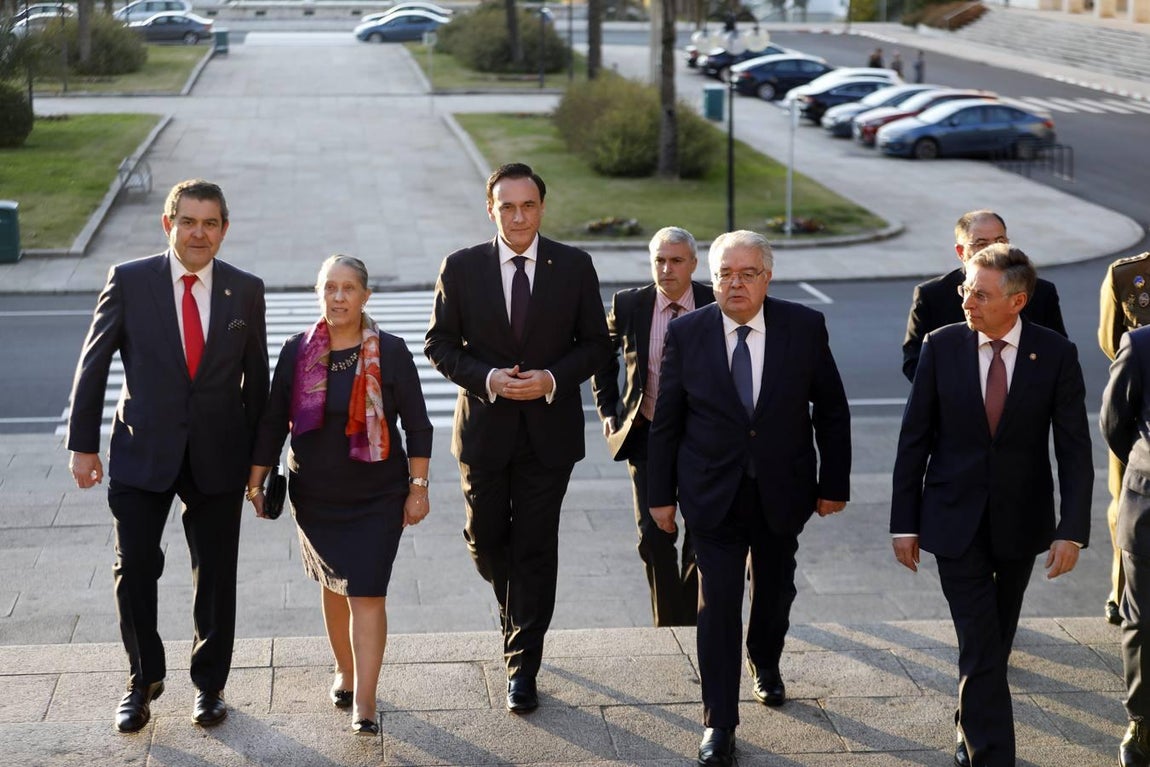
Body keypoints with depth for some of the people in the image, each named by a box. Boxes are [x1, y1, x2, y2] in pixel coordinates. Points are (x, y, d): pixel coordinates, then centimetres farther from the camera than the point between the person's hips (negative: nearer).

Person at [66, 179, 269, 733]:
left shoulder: (246, 291, 0)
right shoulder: (129, 281, -4)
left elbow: (256, 377, 6)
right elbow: (93, 364, 0)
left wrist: (257, 457, 5)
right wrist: (83, 444, -3)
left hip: (218, 458, 1)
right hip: (143, 454, -1)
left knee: (216, 577, 9)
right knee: (134, 572, 4)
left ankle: (210, 684, 27)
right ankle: (143, 681, 24)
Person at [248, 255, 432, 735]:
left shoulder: (390, 352, -7)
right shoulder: (297, 352, -1)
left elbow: (417, 425, -2)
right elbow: (273, 422, 5)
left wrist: (418, 488, -5)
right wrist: (256, 483, 5)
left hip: (377, 497, -3)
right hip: (315, 496, 3)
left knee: (367, 595, -9)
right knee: (333, 585, 17)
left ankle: (364, 704, -8)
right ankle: (345, 672, 38)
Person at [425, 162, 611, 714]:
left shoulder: (574, 267, -2)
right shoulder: (461, 268, -2)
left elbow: (596, 345, 2)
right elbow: (440, 344, 1)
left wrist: (552, 379, -15)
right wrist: (487, 379, -16)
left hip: (550, 429, -1)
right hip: (484, 427, 1)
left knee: (536, 549, 1)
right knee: (485, 540, 11)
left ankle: (522, 667, 10)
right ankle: (517, 612, 44)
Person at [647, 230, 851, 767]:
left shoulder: (805, 327, -9)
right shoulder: (685, 334, -9)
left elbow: (832, 411, 0)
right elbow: (666, 420, -1)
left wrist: (833, 483, 1)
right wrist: (661, 493, 1)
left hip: (782, 492, 2)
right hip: (713, 495, -2)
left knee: (775, 590, 20)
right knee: (717, 605, -3)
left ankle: (765, 664, 51)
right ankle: (719, 723, 8)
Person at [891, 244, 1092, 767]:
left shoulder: (1056, 354, -8)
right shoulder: (942, 346, -7)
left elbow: (1074, 449, -7)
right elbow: (915, 439, -2)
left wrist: (1073, 529, -15)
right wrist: (905, 523, -3)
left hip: (1020, 521, 1)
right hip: (956, 520, -1)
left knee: (997, 641, 17)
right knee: (979, 645, -7)